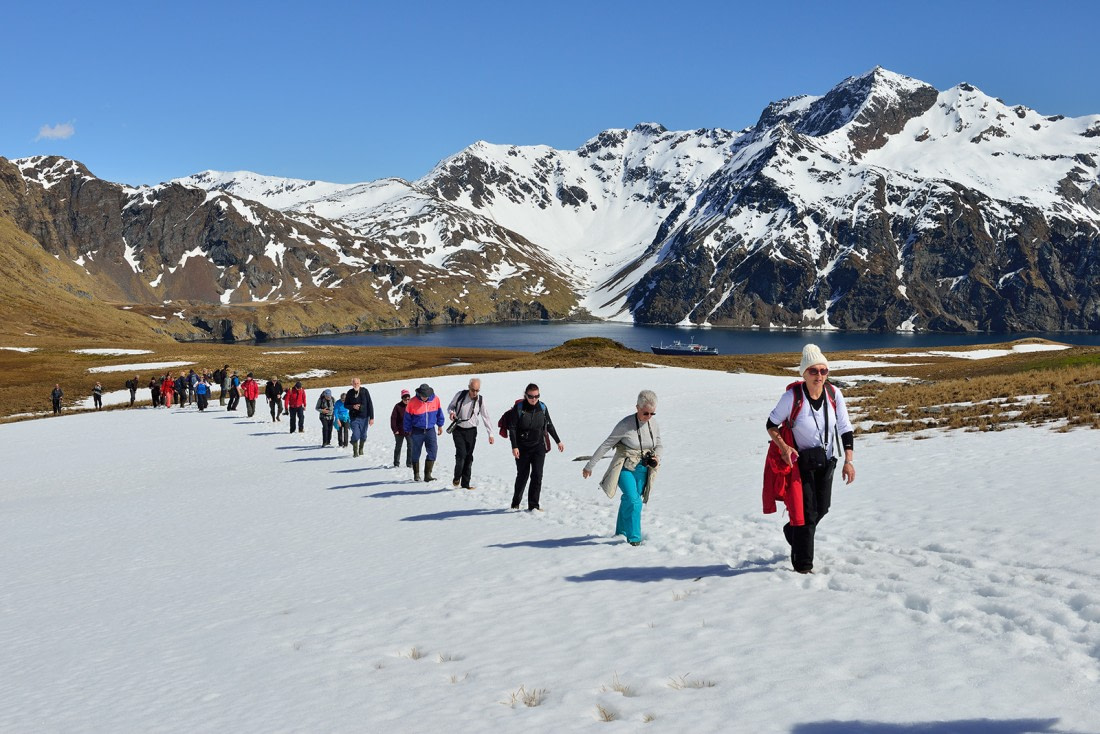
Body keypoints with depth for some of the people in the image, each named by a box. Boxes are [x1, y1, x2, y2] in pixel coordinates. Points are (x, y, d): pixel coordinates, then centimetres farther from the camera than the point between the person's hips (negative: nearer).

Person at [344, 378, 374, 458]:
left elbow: (370, 404, -3)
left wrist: (371, 417, -7)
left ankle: (361, 449, 30)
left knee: (363, 435, 9)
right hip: (354, 417, -1)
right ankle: (355, 451, 4)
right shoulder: (349, 393, -1)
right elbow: (345, 405, 8)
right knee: (355, 435, -11)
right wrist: (353, 407, -14)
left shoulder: (365, 391, -4)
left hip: (364, 417, 1)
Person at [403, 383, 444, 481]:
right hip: (417, 431, -2)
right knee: (416, 453, 6)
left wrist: (440, 425, 18)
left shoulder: (435, 399, -6)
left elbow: (439, 412, 11)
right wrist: (408, 431, 5)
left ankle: (427, 475, -2)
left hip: (430, 430, 2)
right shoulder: (412, 402, -13)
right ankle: (416, 475, 20)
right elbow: (407, 417, -1)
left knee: (432, 451, -8)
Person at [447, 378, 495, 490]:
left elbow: (485, 417, 2)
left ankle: (465, 483, 14)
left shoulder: (481, 400, -4)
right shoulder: (460, 395, -8)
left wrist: (490, 434, 0)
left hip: (471, 431, 2)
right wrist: (451, 412, -17)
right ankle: (456, 478, 2)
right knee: (461, 453, -17)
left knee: (469, 457, 4)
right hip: (458, 430, -2)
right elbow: (450, 406, 7)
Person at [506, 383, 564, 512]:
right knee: (522, 475, 8)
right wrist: (514, 446, -15)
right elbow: (512, 428, -8)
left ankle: (533, 505, -3)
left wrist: (558, 441, 18)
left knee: (537, 475, -7)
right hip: (522, 448, -2)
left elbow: (549, 426, 14)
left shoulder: (542, 407, 1)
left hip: (539, 447, 2)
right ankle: (515, 502, 29)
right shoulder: (519, 408, -9)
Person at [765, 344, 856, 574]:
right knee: (806, 513, -6)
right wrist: (784, 447, -24)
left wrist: (848, 460, -10)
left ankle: (793, 531, 46)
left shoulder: (834, 395, -9)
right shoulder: (792, 396, -20)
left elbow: (846, 429, -2)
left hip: (826, 461, 5)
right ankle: (803, 564, 7)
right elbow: (771, 425, -9)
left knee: (821, 509, 16)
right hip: (800, 461, -5)